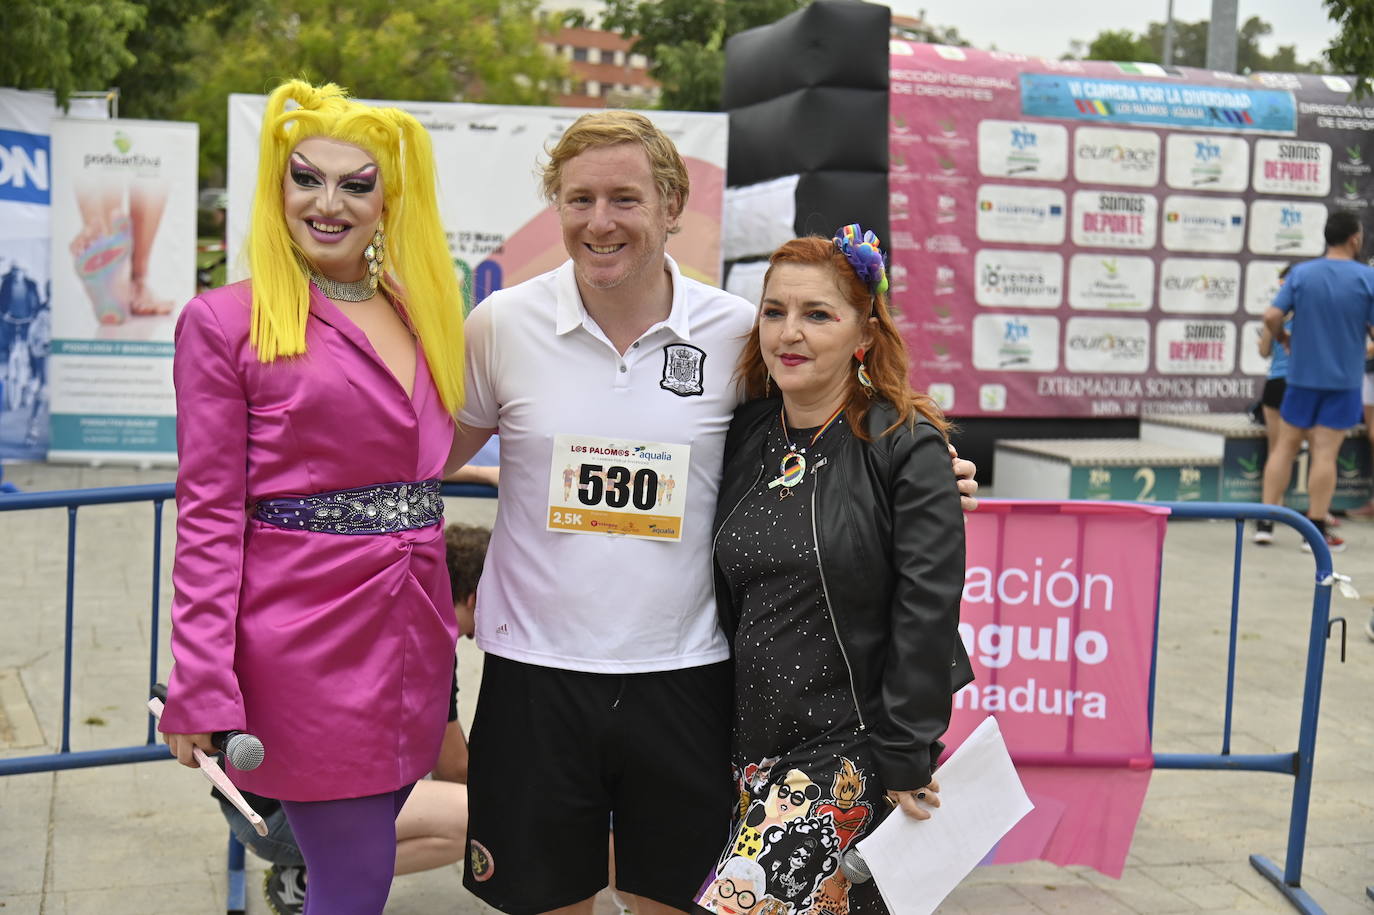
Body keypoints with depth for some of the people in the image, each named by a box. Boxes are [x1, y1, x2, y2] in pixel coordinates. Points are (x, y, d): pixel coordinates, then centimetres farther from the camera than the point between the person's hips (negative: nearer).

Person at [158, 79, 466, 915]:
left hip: (410, 632, 6)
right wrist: (201, 688, -12)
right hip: (306, 637, -6)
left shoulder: (423, 312, 11)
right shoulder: (225, 322, -6)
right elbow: (210, 513, -8)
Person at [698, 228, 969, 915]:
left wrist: (907, 760, -14)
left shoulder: (907, 447, -10)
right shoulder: (745, 437, 7)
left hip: (858, 743, -6)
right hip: (758, 743, 6)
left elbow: (927, 612, -13)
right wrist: (727, 740, 13)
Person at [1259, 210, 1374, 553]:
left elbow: (1272, 316, -9)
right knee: (1325, 452, 1)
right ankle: (1316, 530, 5)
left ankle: (1265, 521, 11)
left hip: (1301, 374, 2)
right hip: (1344, 378, -2)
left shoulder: (1301, 273, -3)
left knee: (1285, 445, 11)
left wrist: (1281, 338, 10)